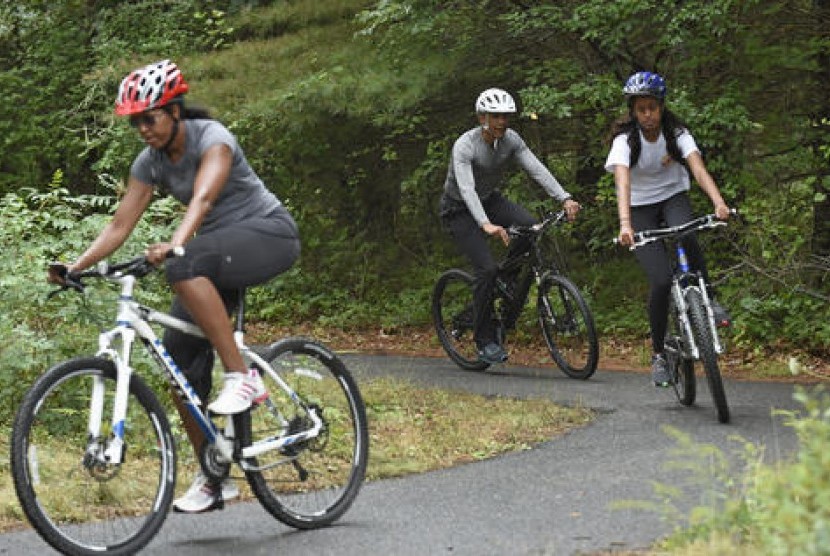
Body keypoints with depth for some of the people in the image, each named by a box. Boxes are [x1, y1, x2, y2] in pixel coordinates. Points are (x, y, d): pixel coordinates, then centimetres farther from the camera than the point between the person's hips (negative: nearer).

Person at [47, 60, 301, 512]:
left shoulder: (211, 138, -19)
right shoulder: (149, 163, 1)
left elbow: (202, 199, -36)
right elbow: (120, 225, -4)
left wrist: (175, 244, -54)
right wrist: (75, 266, -19)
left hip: (269, 235, -7)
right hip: (216, 252, 7)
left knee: (186, 268, -36)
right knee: (180, 357, -5)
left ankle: (242, 377, -31)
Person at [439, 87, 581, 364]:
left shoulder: (511, 139, -11)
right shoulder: (464, 146, -28)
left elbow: (537, 169, -20)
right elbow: (466, 188, -41)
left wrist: (565, 199, -36)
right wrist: (486, 225, -56)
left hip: (489, 199, 5)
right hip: (459, 209, -5)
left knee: (531, 228, -23)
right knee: (487, 268, -22)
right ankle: (485, 340, -8)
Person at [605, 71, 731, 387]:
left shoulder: (676, 133, -13)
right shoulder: (625, 139, -19)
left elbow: (698, 169, -27)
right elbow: (623, 182, -35)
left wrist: (718, 202, -46)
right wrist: (625, 225, -51)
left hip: (673, 198, 1)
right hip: (640, 208, -1)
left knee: (686, 235, -36)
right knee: (661, 281, -19)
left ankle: (708, 301, -15)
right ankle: (658, 354, -1)